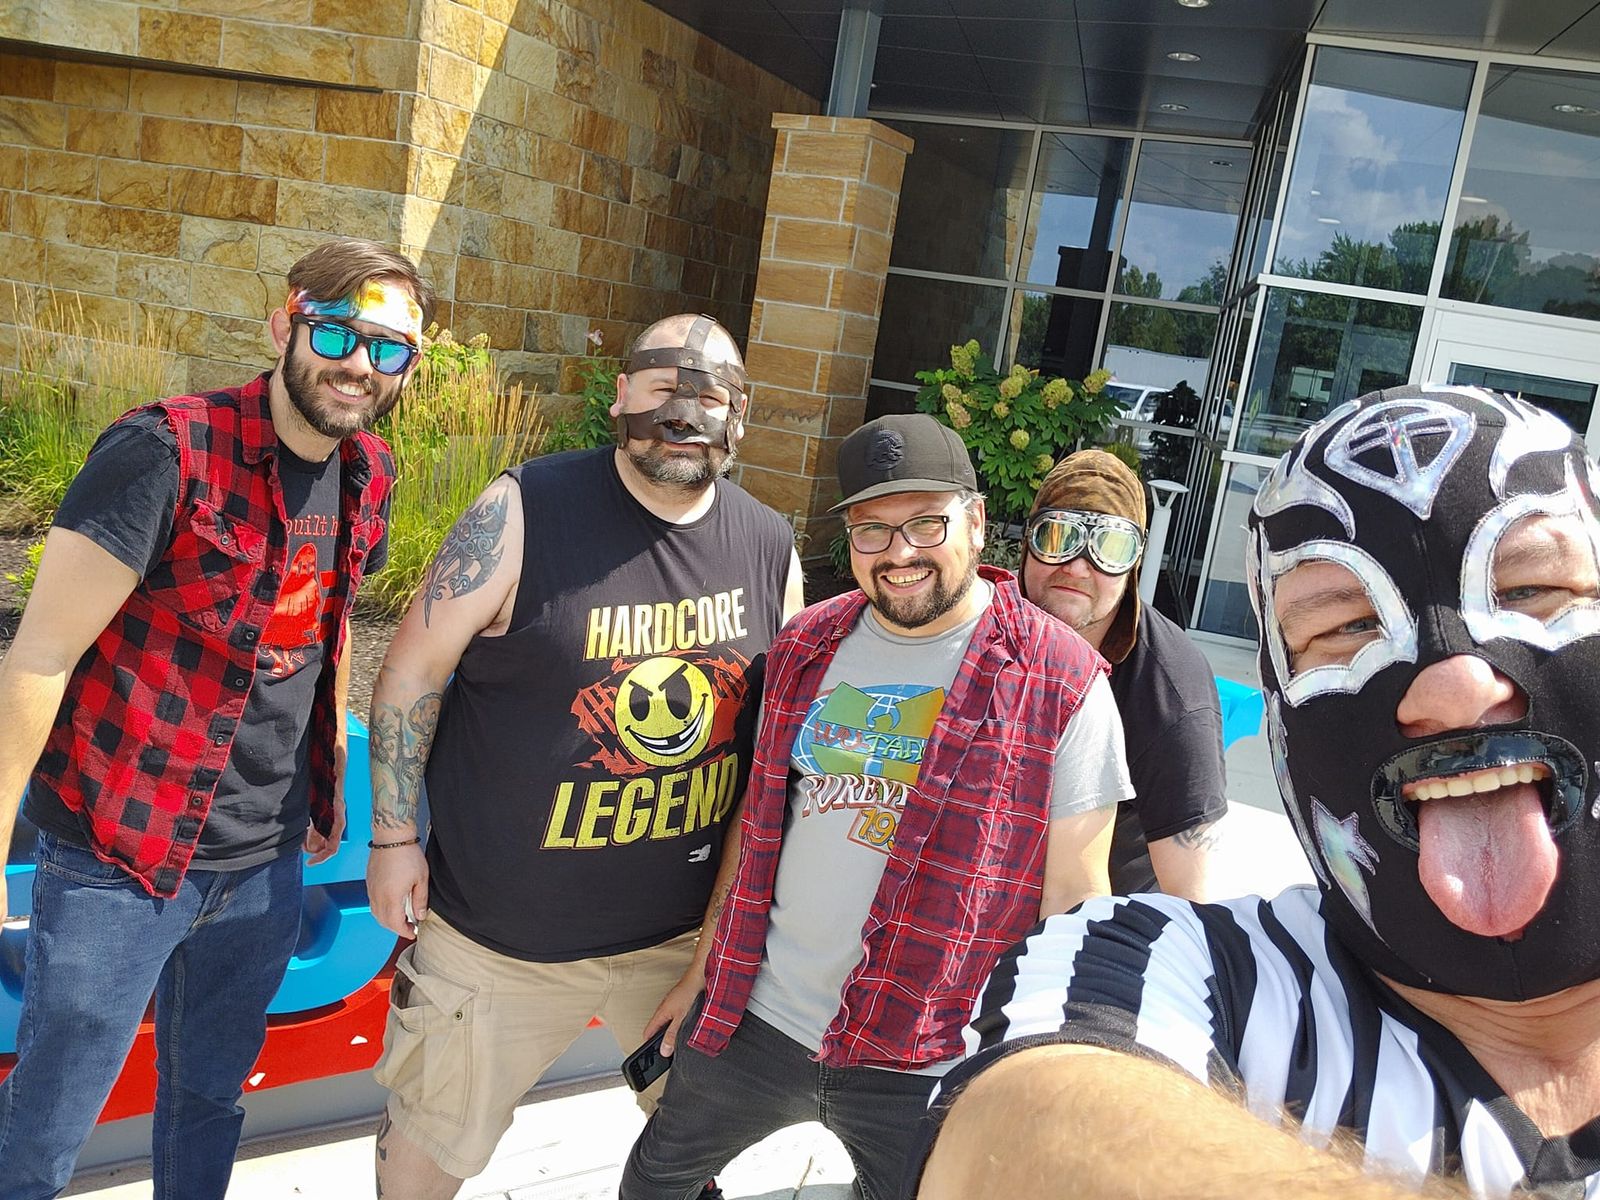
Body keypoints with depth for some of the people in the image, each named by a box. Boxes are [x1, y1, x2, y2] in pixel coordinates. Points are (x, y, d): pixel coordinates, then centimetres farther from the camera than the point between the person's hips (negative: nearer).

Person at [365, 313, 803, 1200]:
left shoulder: (771, 549, -4)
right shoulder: (524, 513, -16)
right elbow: (413, 671, -9)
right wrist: (394, 838, -8)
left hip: (687, 934, 4)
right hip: (497, 932, -3)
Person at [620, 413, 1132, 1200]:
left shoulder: (1063, 684, -14)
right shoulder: (809, 647, 1)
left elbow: (1072, 897, -10)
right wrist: (705, 971, 14)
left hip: (926, 1068, -5)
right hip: (754, 1017, 6)